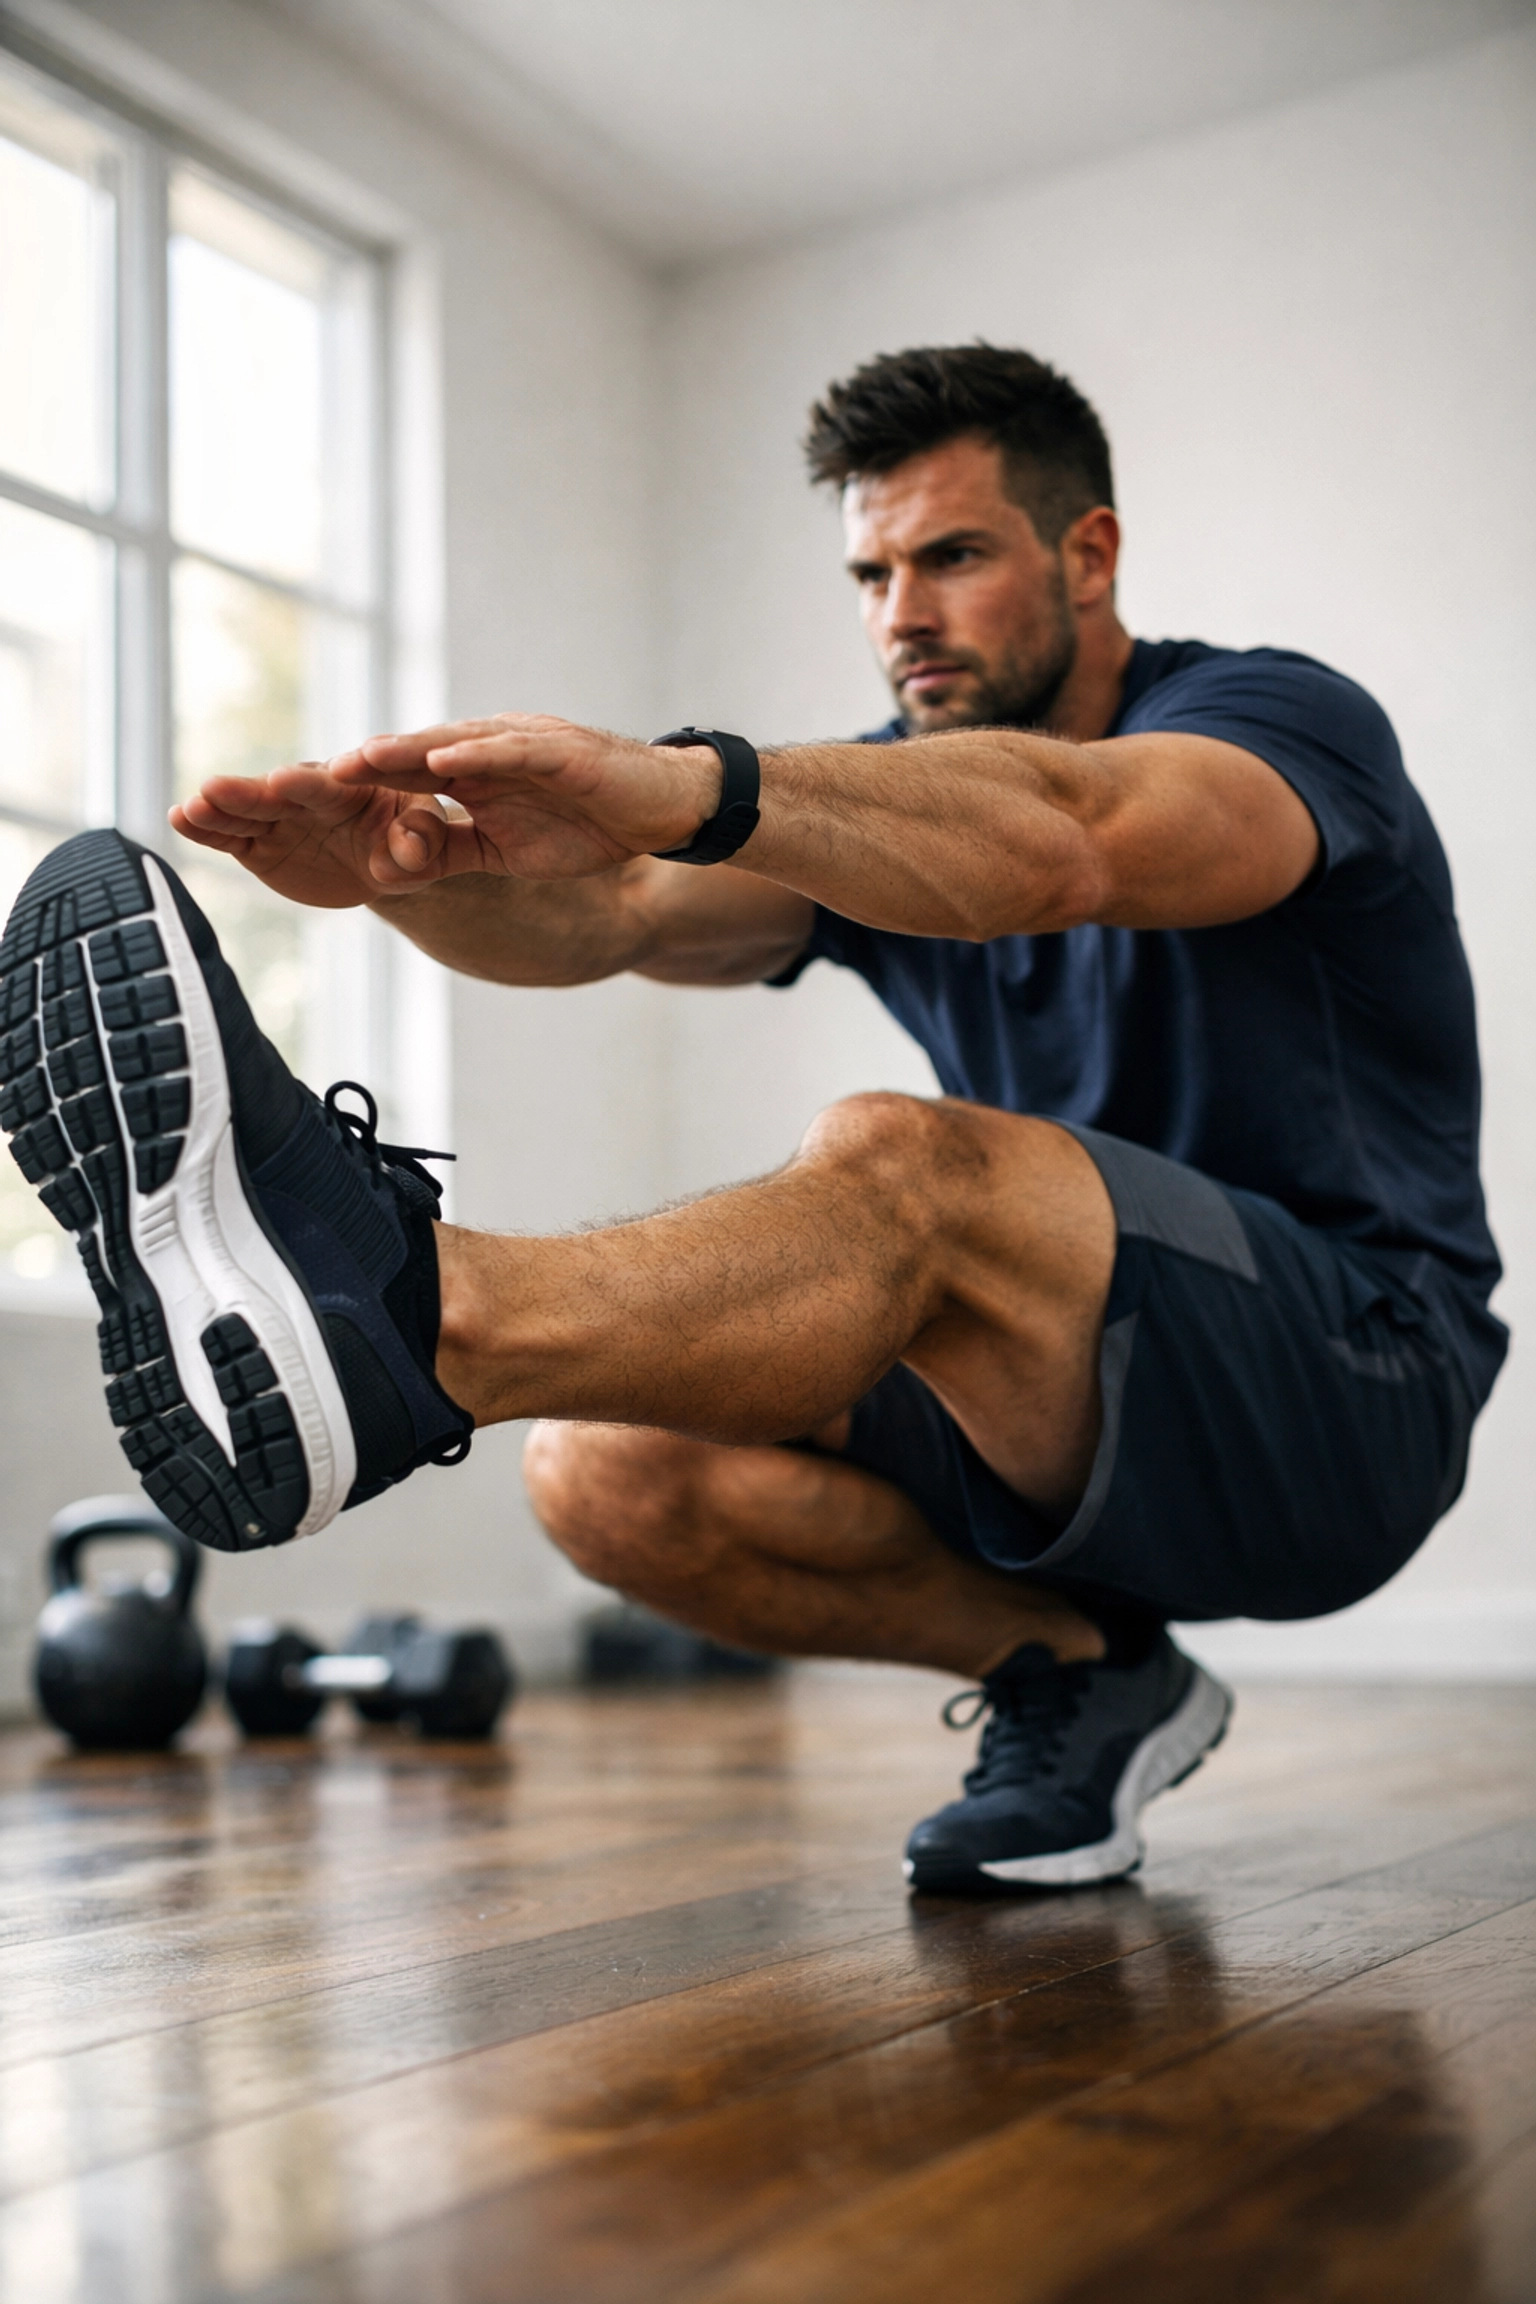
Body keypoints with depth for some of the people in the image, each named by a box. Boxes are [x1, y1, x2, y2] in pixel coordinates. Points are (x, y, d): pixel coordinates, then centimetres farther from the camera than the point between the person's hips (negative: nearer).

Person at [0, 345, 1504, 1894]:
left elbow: (1061, 841, -33)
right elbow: (607, 917, -11)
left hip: (1355, 1379, -6)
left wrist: (684, 782, -48)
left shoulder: (1279, 719, -7)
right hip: (1074, 1434, 6)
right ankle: (1068, 1672, -5)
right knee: (611, 1468, -16)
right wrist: (405, 862, -32)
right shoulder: (878, 810, 10)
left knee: (893, 1164, -34)